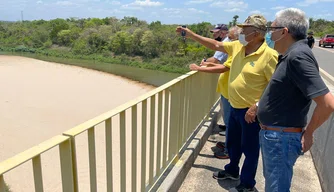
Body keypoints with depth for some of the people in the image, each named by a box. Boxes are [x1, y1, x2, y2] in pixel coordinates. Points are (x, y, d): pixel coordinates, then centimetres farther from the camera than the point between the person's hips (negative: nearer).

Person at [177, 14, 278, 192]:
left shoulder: (269, 55, -20)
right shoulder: (238, 46, 1)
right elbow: (216, 45, 9)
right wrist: (191, 35, 6)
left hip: (251, 111, -7)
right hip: (235, 108, 7)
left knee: (249, 148, 10)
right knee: (233, 143, 24)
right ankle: (232, 171, 47)